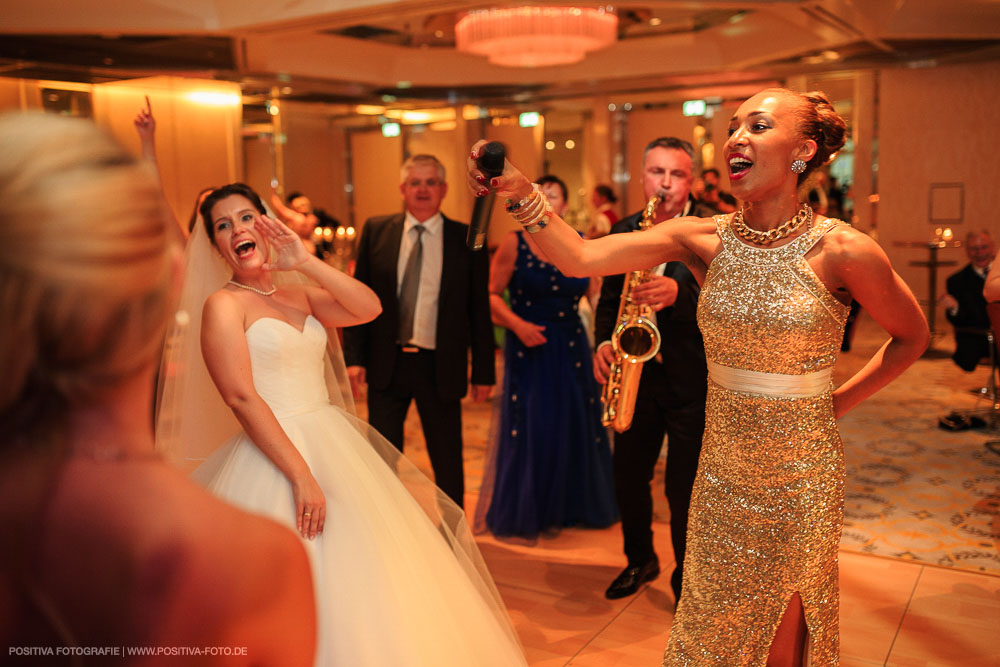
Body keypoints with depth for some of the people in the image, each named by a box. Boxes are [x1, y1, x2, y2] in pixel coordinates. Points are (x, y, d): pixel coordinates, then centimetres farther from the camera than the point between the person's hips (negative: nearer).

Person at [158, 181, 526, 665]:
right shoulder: (224, 304, -7)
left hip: (336, 444, 7)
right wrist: (302, 475, -22)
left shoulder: (299, 294, 11)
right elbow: (241, 397, -17)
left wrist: (306, 262, -10)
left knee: (366, 576, 11)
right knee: (309, 596, -2)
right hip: (276, 450, -6)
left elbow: (369, 308, -3)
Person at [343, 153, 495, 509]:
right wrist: (354, 357, -2)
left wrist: (483, 372, -1)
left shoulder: (467, 240, -1)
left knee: (447, 461, 11)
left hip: (440, 367, -1)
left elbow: (480, 310, 0)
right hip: (386, 363, 1)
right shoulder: (376, 230, 3)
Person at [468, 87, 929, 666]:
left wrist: (840, 402, -2)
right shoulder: (704, 240, -8)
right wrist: (521, 193, -31)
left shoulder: (842, 250, -15)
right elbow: (579, 258, -18)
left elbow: (912, 335, 2)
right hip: (722, 468, 3)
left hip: (800, 475, -3)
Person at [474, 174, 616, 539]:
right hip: (528, 347, -3)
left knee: (574, 426, 10)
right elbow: (493, 293, -4)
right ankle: (523, 514, 21)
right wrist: (517, 324, -18)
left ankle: (570, 506, 29)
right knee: (528, 428, 3)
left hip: (572, 348, 3)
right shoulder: (514, 243, -3)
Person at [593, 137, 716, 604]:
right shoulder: (624, 231, 7)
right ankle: (640, 561, 40)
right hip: (636, 374, 5)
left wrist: (677, 293, -36)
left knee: (685, 491, 3)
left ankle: (688, 584, 26)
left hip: (692, 381, -4)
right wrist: (604, 341, -4)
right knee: (628, 478, 14)